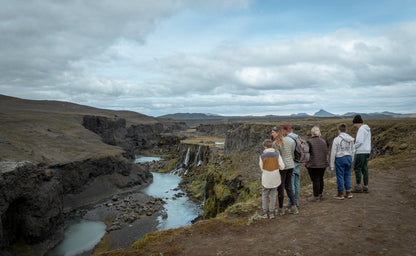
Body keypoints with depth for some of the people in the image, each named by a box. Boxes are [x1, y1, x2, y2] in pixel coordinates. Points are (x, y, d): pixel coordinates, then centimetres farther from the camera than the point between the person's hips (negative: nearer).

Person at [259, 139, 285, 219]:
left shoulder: (262, 156, -8)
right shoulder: (277, 155, -6)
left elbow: (262, 168, 0)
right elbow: (282, 167, -6)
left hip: (266, 180, -1)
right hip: (275, 179, 1)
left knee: (265, 195, 16)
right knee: (273, 195, 15)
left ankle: (265, 212, 17)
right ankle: (271, 212, 17)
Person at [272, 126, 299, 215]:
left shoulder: (275, 143, -15)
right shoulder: (288, 140, 7)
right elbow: (292, 154, 13)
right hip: (290, 166, 7)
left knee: (280, 188, 6)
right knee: (288, 187, 16)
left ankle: (281, 209, 15)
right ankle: (294, 207, 15)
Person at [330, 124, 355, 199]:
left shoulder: (336, 139, -12)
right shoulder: (351, 139, 3)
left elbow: (333, 152, -10)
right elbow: (352, 151, 11)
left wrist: (332, 164, -3)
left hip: (340, 159, -5)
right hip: (349, 158, 5)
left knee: (340, 177, 4)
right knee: (347, 176, 13)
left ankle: (340, 194, 12)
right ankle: (348, 193, 17)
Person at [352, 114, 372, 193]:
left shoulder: (361, 129, -14)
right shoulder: (368, 129, 15)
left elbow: (360, 141, -21)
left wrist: (353, 147, -7)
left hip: (361, 152, -9)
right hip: (367, 151, 9)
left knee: (357, 168, -2)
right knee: (364, 169, 10)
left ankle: (358, 186, 0)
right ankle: (366, 186, 12)